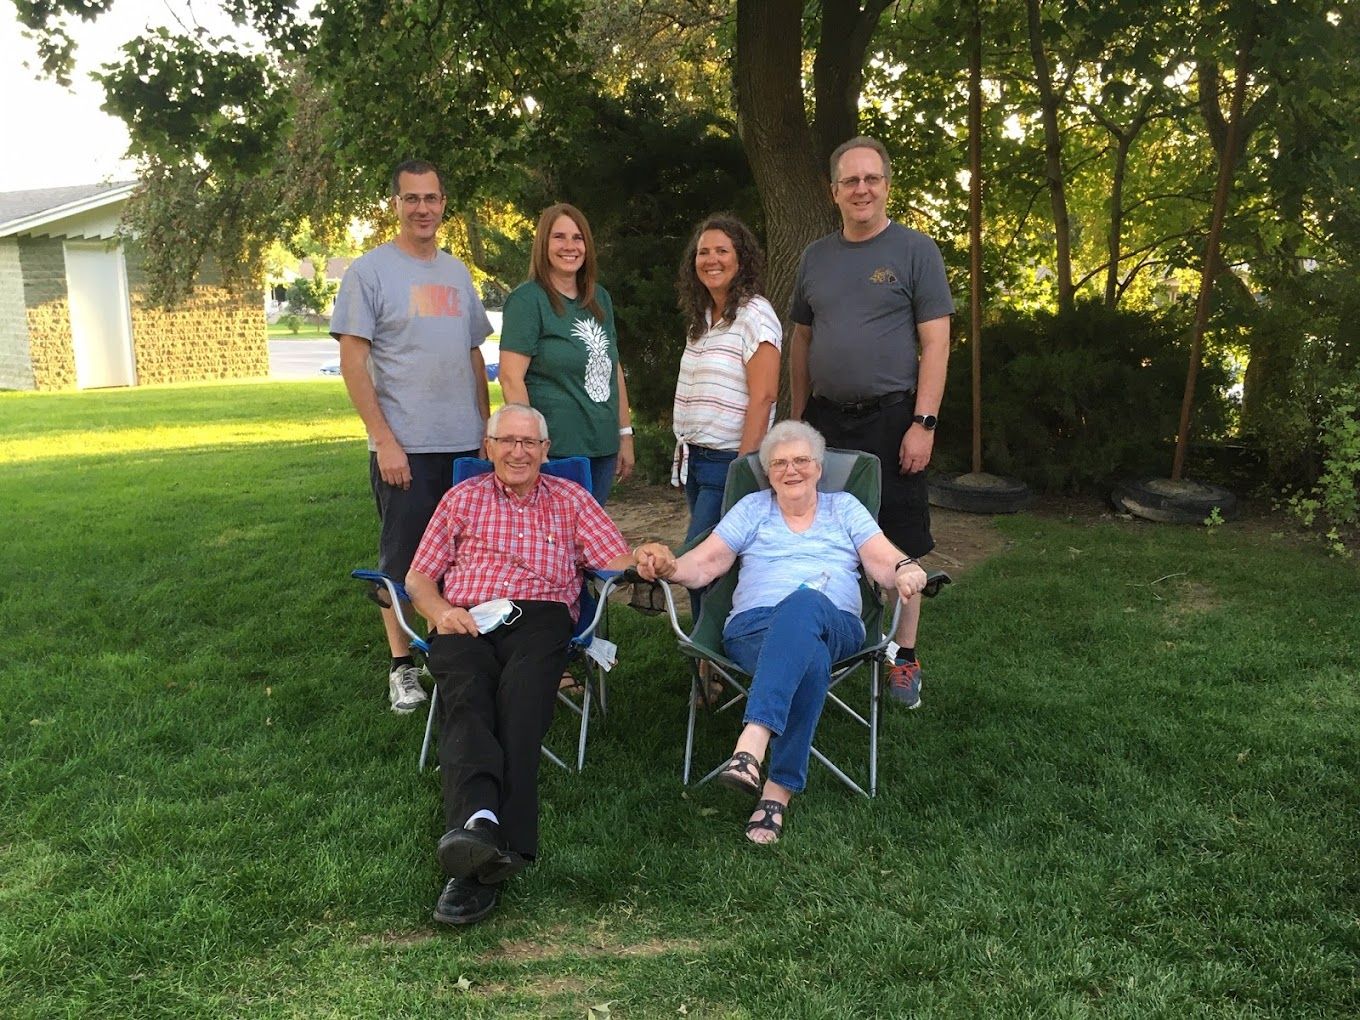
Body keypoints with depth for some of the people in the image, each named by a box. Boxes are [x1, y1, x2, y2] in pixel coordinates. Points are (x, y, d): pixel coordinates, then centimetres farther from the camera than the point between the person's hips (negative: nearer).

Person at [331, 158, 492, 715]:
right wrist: (384, 439, -15)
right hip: (404, 448, -5)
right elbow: (353, 362, -9)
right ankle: (402, 665, 15)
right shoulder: (369, 271, -4)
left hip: (466, 444, 5)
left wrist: (486, 428, 13)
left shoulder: (457, 272, 14)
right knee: (402, 559, 2)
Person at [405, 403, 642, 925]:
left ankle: (482, 864, -48)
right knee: (466, 696, -34)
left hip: (540, 616, -1)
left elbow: (620, 563, 15)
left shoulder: (570, 499, 25)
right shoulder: (462, 499, 26)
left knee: (521, 695, -35)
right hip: (465, 622, 1)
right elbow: (418, 576, 21)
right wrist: (440, 612, -2)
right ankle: (478, 821, -58)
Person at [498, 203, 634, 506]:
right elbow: (511, 378, -13)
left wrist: (625, 435, 15)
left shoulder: (600, 299, 13)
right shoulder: (528, 300, -7)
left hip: (602, 449, 7)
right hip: (554, 452, -6)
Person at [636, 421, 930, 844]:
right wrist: (668, 567, -9)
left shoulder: (844, 507, 24)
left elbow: (883, 562, 10)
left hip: (835, 627, 0)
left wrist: (906, 570, -14)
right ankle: (779, 788, -43)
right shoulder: (752, 508, 23)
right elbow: (704, 563, 13)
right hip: (754, 624, 0)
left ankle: (752, 744, -52)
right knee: (810, 658, -39)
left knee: (804, 603, -40)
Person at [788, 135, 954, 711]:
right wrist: (797, 418, 13)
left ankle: (904, 658, 14)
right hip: (825, 420, 4)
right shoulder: (816, 257, 13)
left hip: (890, 420, -4)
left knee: (899, 547, 2)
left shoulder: (915, 251, -1)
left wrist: (923, 423, -13)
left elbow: (935, 343, -6)